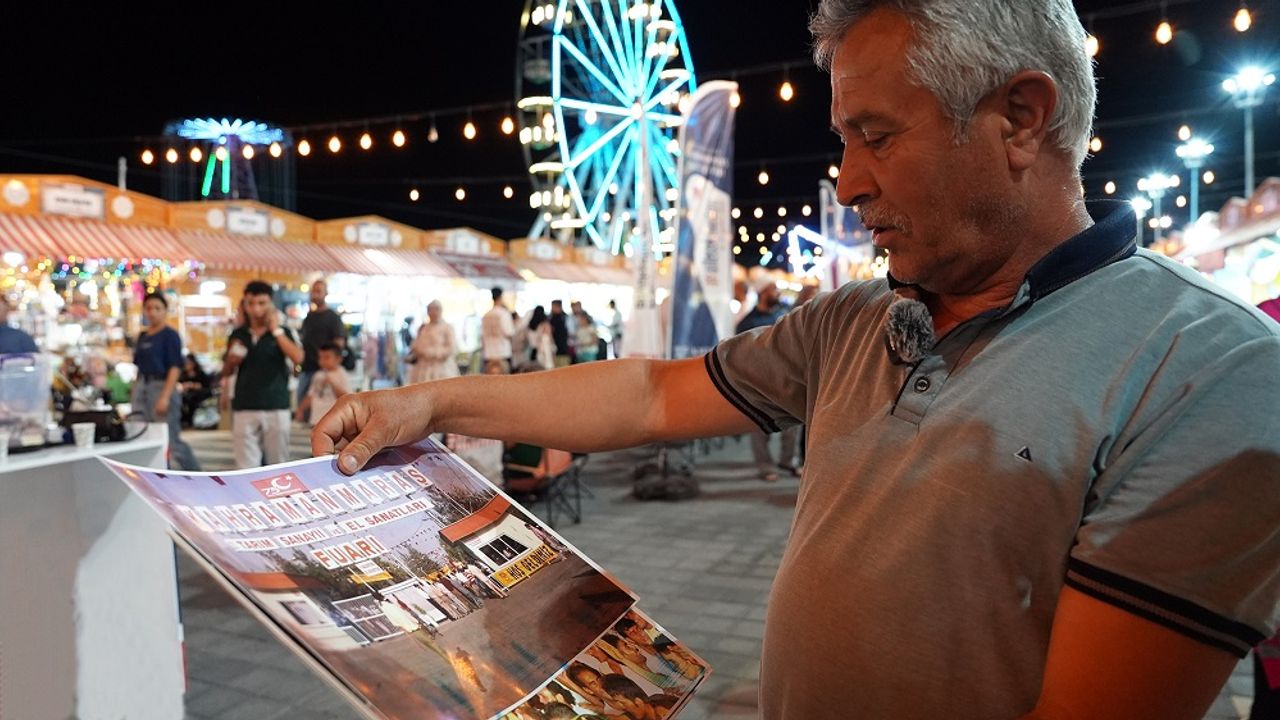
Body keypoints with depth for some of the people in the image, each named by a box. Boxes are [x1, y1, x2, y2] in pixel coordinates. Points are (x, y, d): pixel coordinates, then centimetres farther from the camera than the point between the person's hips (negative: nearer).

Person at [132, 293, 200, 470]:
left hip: (162, 387, -7)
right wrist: (135, 394, 12)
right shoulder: (142, 336, 14)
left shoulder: (170, 335, -5)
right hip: (141, 388, 7)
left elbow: (175, 368, -12)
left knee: (172, 441, -5)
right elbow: (139, 367, 18)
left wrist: (165, 396, -19)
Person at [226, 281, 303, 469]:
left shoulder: (282, 332, 2)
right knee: (246, 465, -1)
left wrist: (276, 330, -14)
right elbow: (226, 372, 15)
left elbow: (298, 358, -16)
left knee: (278, 463, 9)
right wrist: (232, 362, -8)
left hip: (276, 407, -1)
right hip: (244, 408, 1)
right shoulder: (238, 335, 8)